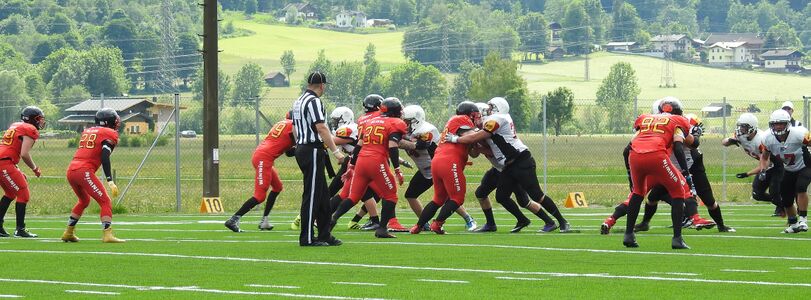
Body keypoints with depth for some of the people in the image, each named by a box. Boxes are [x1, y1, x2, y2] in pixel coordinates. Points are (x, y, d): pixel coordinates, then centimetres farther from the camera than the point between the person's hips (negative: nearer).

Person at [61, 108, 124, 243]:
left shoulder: (87, 132, 22)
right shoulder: (109, 134, -1)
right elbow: (105, 158, -12)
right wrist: (110, 181, -15)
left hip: (71, 170, 7)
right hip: (85, 171, -7)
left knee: (84, 200, 28)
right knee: (105, 202, -4)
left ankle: (68, 233, 30)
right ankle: (107, 234, -19)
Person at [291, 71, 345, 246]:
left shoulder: (298, 102, 16)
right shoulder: (314, 101, -14)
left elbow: (295, 130, 20)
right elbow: (321, 128, -20)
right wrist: (336, 151, -18)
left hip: (302, 149, 10)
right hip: (313, 151, -10)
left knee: (322, 195, 14)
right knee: (312, 195, -6)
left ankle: (325, 235, 17)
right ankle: (307, 238, -4)